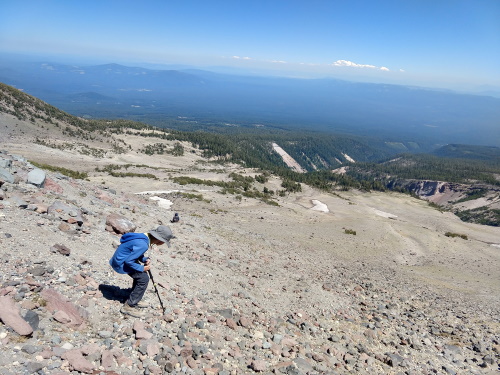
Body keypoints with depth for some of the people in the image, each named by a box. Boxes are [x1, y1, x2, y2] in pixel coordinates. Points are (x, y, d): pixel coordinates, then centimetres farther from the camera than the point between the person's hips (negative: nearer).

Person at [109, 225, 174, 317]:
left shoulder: (145, 237, 0)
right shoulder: (143, 245, -29)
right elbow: (128, 261, -26)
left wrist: (145, 259, -4)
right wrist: (142, 268, -15)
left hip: (122, 258, 10)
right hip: (121, 263, -10)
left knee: (141, 275, 17)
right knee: (144, 279, -9)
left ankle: (135, 301, 29)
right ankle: (129, 306, 0)